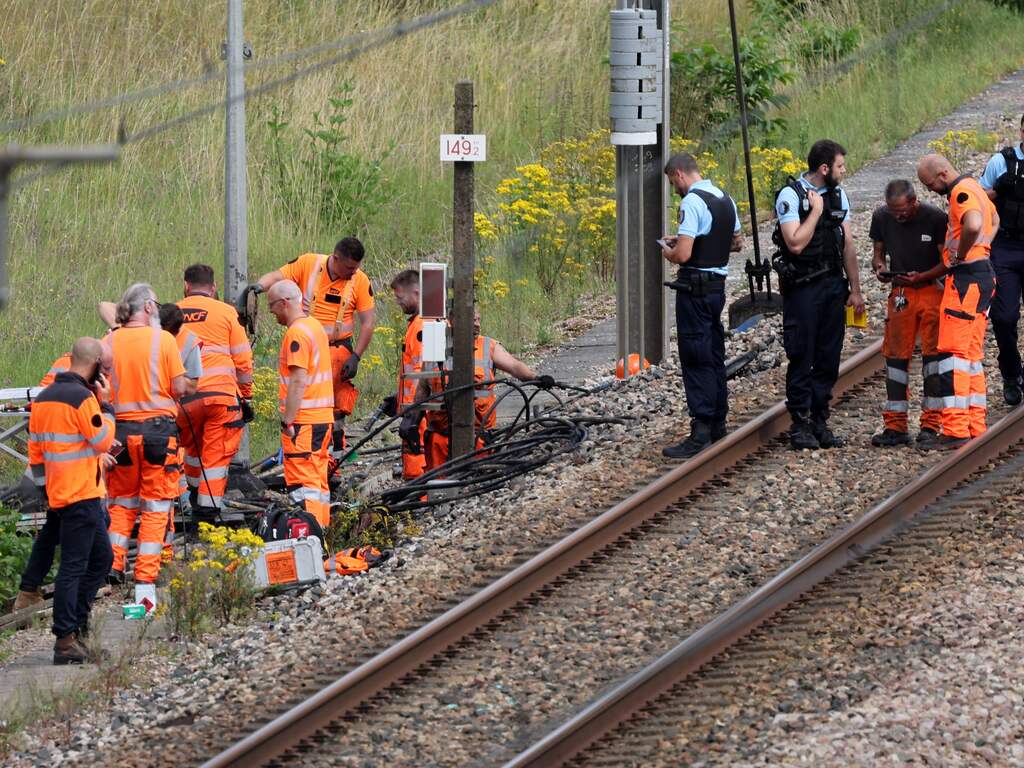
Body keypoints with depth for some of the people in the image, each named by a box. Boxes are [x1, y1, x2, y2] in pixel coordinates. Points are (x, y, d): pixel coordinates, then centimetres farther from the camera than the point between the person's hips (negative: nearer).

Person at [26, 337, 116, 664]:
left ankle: (75, 623, 17)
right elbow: (103, 442, -11)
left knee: (101, 557, 18)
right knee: (74, 565, -8)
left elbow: (35, 450, 17)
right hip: (82, 495, -9)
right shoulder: (83, 398, -16)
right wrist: (105, 405, -3)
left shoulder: (44, 398, 12)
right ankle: (65, 639, -9)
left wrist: (45, 486, 23)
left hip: (58, 491, 9)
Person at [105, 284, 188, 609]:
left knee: (121, 503, 19)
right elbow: (179, 388, -7)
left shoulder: (109, 343, 0)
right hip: (158, 427, -3)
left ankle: (113, 567, 11)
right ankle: (145, 582, -1)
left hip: (121, 427, 3)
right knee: (155, 509, 2)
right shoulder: (163, 340, -7)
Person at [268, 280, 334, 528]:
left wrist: (287, 421, -18)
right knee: (318, 482, 13)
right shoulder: (316, 326, 16)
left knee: (302, 483, -10)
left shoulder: (297, 333, -15)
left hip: (303, 421, -10)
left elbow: (298, 382, -21)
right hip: (322, 418, 10)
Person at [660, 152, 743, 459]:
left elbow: (683, 254, -24)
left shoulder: (692, 202, -18)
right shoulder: (725, 200, 11)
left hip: (695, 289, -9)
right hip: (718, 284, 9)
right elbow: (736, 242, 24)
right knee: (714, 355, 17)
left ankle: (701, 431, -10)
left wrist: (669, 253, -1)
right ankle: (718, 424, 25)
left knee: (697, 359, -8)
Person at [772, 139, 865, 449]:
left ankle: (819, 421, 13)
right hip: (802, 287, -6)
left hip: (833, 284, 6)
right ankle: (800, 425, 2)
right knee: (802, 357, -3)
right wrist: (816, 210, -15)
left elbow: (847, 245, 14)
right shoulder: (791, 196, -10)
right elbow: (796, 243, -20)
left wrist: (855, 290, 11)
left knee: (829, 357, 6)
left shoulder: (838, 195, 11)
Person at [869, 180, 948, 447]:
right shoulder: (882, 217, 0)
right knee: (895, 355, 1)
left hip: (932, 289, -4)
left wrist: (921, 277, -23)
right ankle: (895, 427, 4)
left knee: (933, 352, -6)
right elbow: (878, 252, 13)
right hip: (900, 292, 4)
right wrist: (879, 267, -10)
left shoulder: (935, 218, -12)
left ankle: (931, 424, -1)